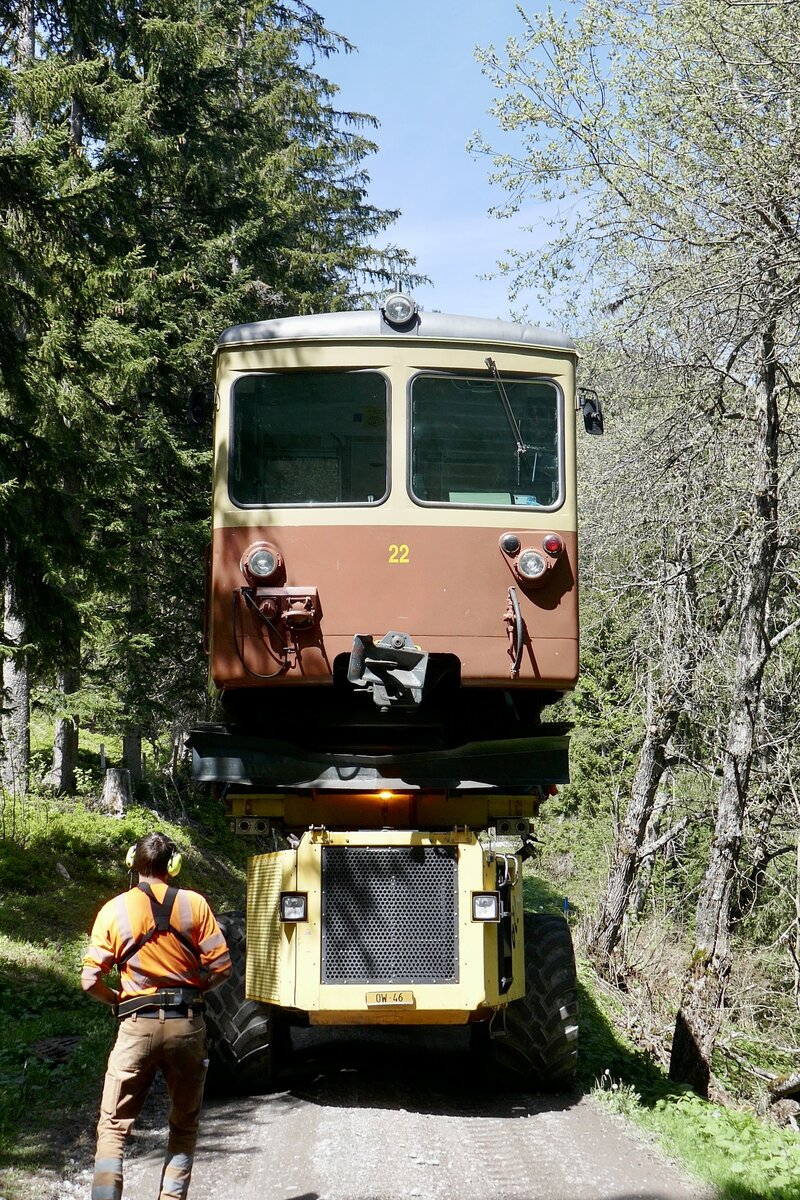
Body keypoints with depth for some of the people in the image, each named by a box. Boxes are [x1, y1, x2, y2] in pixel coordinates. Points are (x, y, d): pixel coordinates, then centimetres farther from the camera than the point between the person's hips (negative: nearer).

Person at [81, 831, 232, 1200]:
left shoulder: (114, 910, -1)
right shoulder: (194, 904, -1)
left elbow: (90, 981, -4)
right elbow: (221, 966, -4)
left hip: (137, 1027, -1)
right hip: (187, 1024, 1)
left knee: (113, 1127, 6)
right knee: (184, 1126, 16)